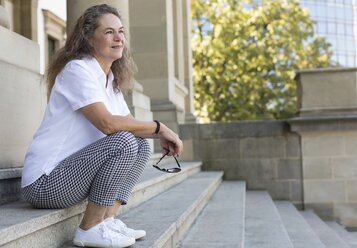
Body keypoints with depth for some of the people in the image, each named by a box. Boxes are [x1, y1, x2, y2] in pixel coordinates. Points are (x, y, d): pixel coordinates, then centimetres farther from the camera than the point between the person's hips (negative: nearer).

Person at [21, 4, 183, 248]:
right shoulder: (78, 69, -14)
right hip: (44, 182, -9)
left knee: (142, 144, 5)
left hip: (70, 172, 9)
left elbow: (131, 124, 11)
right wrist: (160, 127, -16)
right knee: (124, 142, -24)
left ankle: (108, 218, 2)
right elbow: (107, 123, -26)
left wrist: (160, 135, -9)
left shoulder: (111, 80, 13)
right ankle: (90, 228, -13)